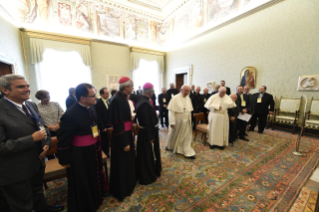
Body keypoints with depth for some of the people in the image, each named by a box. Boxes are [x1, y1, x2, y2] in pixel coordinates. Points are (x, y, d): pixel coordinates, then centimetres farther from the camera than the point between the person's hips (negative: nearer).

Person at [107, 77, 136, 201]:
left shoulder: (123, 98, 4)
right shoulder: (117, 100, -24)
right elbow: (117, 123, -24)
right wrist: (124, 143, -21)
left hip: (126, 133, 10)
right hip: (121, 136, -10)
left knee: (128, 160, 25)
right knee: (122, 163, 10)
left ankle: (128, 183, 49)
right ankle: (122, 190, 34)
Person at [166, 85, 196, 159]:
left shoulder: (188, 98, 2)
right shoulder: (175, 98, -17)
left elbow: (189, 110, 9)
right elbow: (171, 111, -18)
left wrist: (189, 118, 7)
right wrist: (172, 122, -21)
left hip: (186, 121, 5)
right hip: (177, 121, -5)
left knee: (187, 137, 8)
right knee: (174, 135, 15)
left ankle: (188, 152, 22)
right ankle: (169, 146, 42)